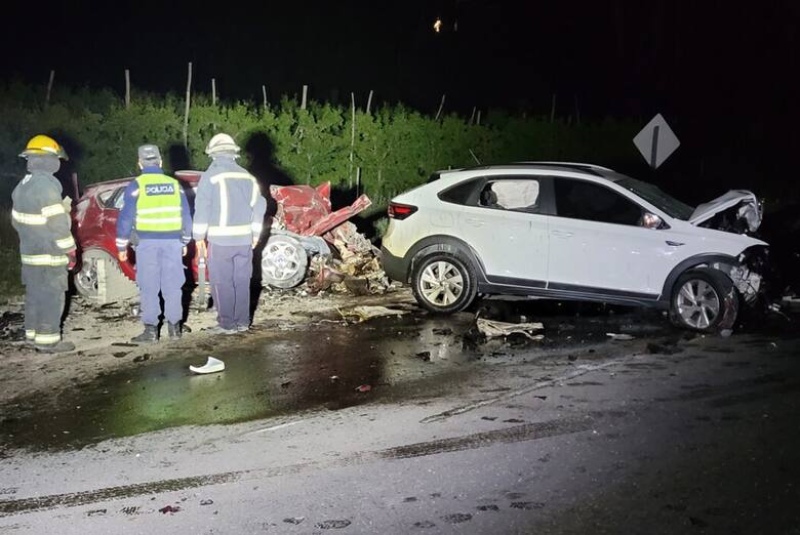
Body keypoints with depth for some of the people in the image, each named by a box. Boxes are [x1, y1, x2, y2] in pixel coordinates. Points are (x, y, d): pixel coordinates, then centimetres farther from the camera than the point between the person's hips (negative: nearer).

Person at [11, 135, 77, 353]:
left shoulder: (22, 186, 9)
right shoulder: (47, 186, -20)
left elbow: (17, 220, 17)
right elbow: (58, 224, -20)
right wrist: (69, 251, -12)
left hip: (29, 253, 9)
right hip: (49, 255, -9)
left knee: (35, 295, 17)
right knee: (52, 297, -2)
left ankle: (33, 333, 27)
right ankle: (48, 340, 1)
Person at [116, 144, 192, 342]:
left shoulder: (136, 186, -3)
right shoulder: (174, 184, 8)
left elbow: (126, 217, -4)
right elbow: (186, 215, 12)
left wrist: (122, 245, 3)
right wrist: (185, 242, 21)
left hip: (148, 242, -3)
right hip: (172, 241, 3)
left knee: (149, 288, 1)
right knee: (173, 286, 9)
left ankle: (151, 330, -1)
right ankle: (174, 326, 12)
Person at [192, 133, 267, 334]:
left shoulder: (210, 176, -7)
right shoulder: (246, 176, 9)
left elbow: (202, 208, -10)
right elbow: (259, 205, 10)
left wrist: (199, 237, -4)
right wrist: (256, 234, 18)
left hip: (220, 239, -5)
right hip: (244, 238, 5)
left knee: (222, 282, 2)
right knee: (242, 281, 12)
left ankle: (227, 324, 3)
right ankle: (242, 321, 16)